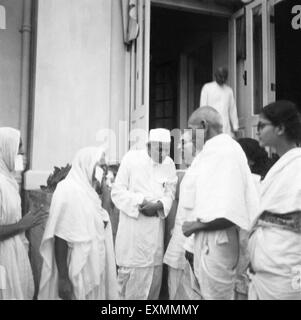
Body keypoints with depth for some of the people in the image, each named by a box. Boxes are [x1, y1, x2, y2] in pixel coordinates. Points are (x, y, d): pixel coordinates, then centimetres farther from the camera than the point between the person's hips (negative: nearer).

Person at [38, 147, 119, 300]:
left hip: (93, 270, 8)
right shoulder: (68, 191, -16)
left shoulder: (88, 192, 10)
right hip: (77, 275, -8)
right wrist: (63, 279, -21)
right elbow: (60, 238, -20)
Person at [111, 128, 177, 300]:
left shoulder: (169, 164, 4)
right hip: (132, 227, -3)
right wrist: (140, 202, -19)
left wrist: (158, 205, -17)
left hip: (156, 228, 4)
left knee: (154, 271, 10)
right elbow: (117, 191, -6)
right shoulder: (131, 158, -6)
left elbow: (170, 194, 3)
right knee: (131, 272, 1)